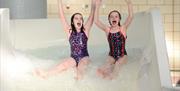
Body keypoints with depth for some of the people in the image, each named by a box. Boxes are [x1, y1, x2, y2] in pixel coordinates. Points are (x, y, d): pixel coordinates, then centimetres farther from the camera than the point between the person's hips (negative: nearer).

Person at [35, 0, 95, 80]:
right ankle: (46, 74, -49)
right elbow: (62, 16, -5)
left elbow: (92, 16, -4)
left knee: (81, 65, -32)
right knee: (64, 64, -29)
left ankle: (79, 78, -59)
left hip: (84, 57, 1)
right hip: (73, 57, -1)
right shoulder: (69, 31, 2)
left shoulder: (85, 31, 1)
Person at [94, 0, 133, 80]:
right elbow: (96, 21, -12)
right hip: (111, 56, 1)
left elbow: (130, 17, -19)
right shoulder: (107, 30, -1)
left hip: (122, 55, -1)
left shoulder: (123, 28, -5)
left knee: (118, 63, -32)